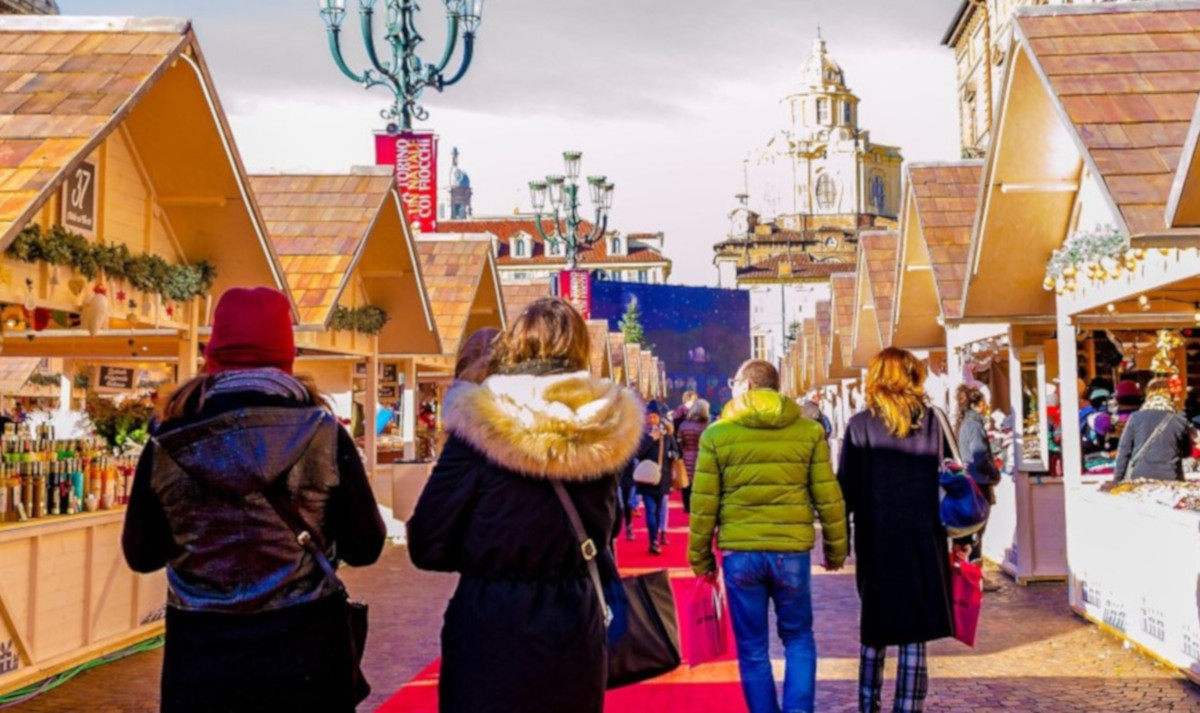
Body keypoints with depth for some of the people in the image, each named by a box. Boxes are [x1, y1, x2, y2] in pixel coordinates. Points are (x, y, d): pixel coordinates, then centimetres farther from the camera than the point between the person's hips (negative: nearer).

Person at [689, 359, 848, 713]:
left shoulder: (717, 434, -1)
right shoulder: (809, 430, 2)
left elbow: (703, 503, -1)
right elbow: (828, 496, 3)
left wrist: (700, 557, 10)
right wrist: (836, 548, 15)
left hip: (740, 553, -1)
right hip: (792, 551, 1)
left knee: (752, 649, 12)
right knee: (798, 639, 19)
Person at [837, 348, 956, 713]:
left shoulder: (860, 425, -4)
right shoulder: (933, 421, 0)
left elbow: (846, 490, -3)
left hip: (877, 542, 0)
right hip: (924, 542, 0)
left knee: (874, 633, 15)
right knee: (914, 636, 5)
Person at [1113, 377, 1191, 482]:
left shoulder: (1136, 418, 0)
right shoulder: (1179, 420, 2)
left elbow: (1124, 451, 1)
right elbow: (1187, 452, 16)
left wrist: (1117, 480, 7)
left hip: (1138, 476, 0)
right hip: (1169, 478, 0)